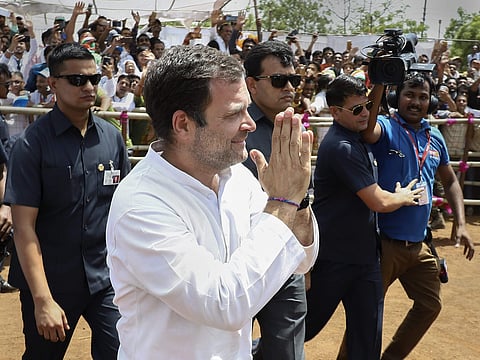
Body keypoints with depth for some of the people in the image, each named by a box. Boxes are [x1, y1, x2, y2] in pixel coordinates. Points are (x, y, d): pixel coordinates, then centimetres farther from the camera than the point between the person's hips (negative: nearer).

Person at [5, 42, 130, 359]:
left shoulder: (112, 136, 2)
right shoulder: (33, 143, -10)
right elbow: (24, 226, -13)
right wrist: (42, 299, -19)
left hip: (106, 277, 3)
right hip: (51, 281, -2)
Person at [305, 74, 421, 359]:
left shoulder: (359, 138, 9)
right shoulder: (341, 146, -21)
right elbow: (378, 202, -19)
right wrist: (404, 197, 0)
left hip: (365, 252, 8)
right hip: (333, 257, -8)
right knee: (307, 326, 9)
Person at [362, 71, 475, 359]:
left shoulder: (435, 138, 7)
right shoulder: (386, 128, -10)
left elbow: (450, 181, 18)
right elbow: (366, 129, -35)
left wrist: (461, 224, 9)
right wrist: (379, 82, -40)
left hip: (418, 244, 7)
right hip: (384, 241, -7)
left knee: (430, 306, 19)